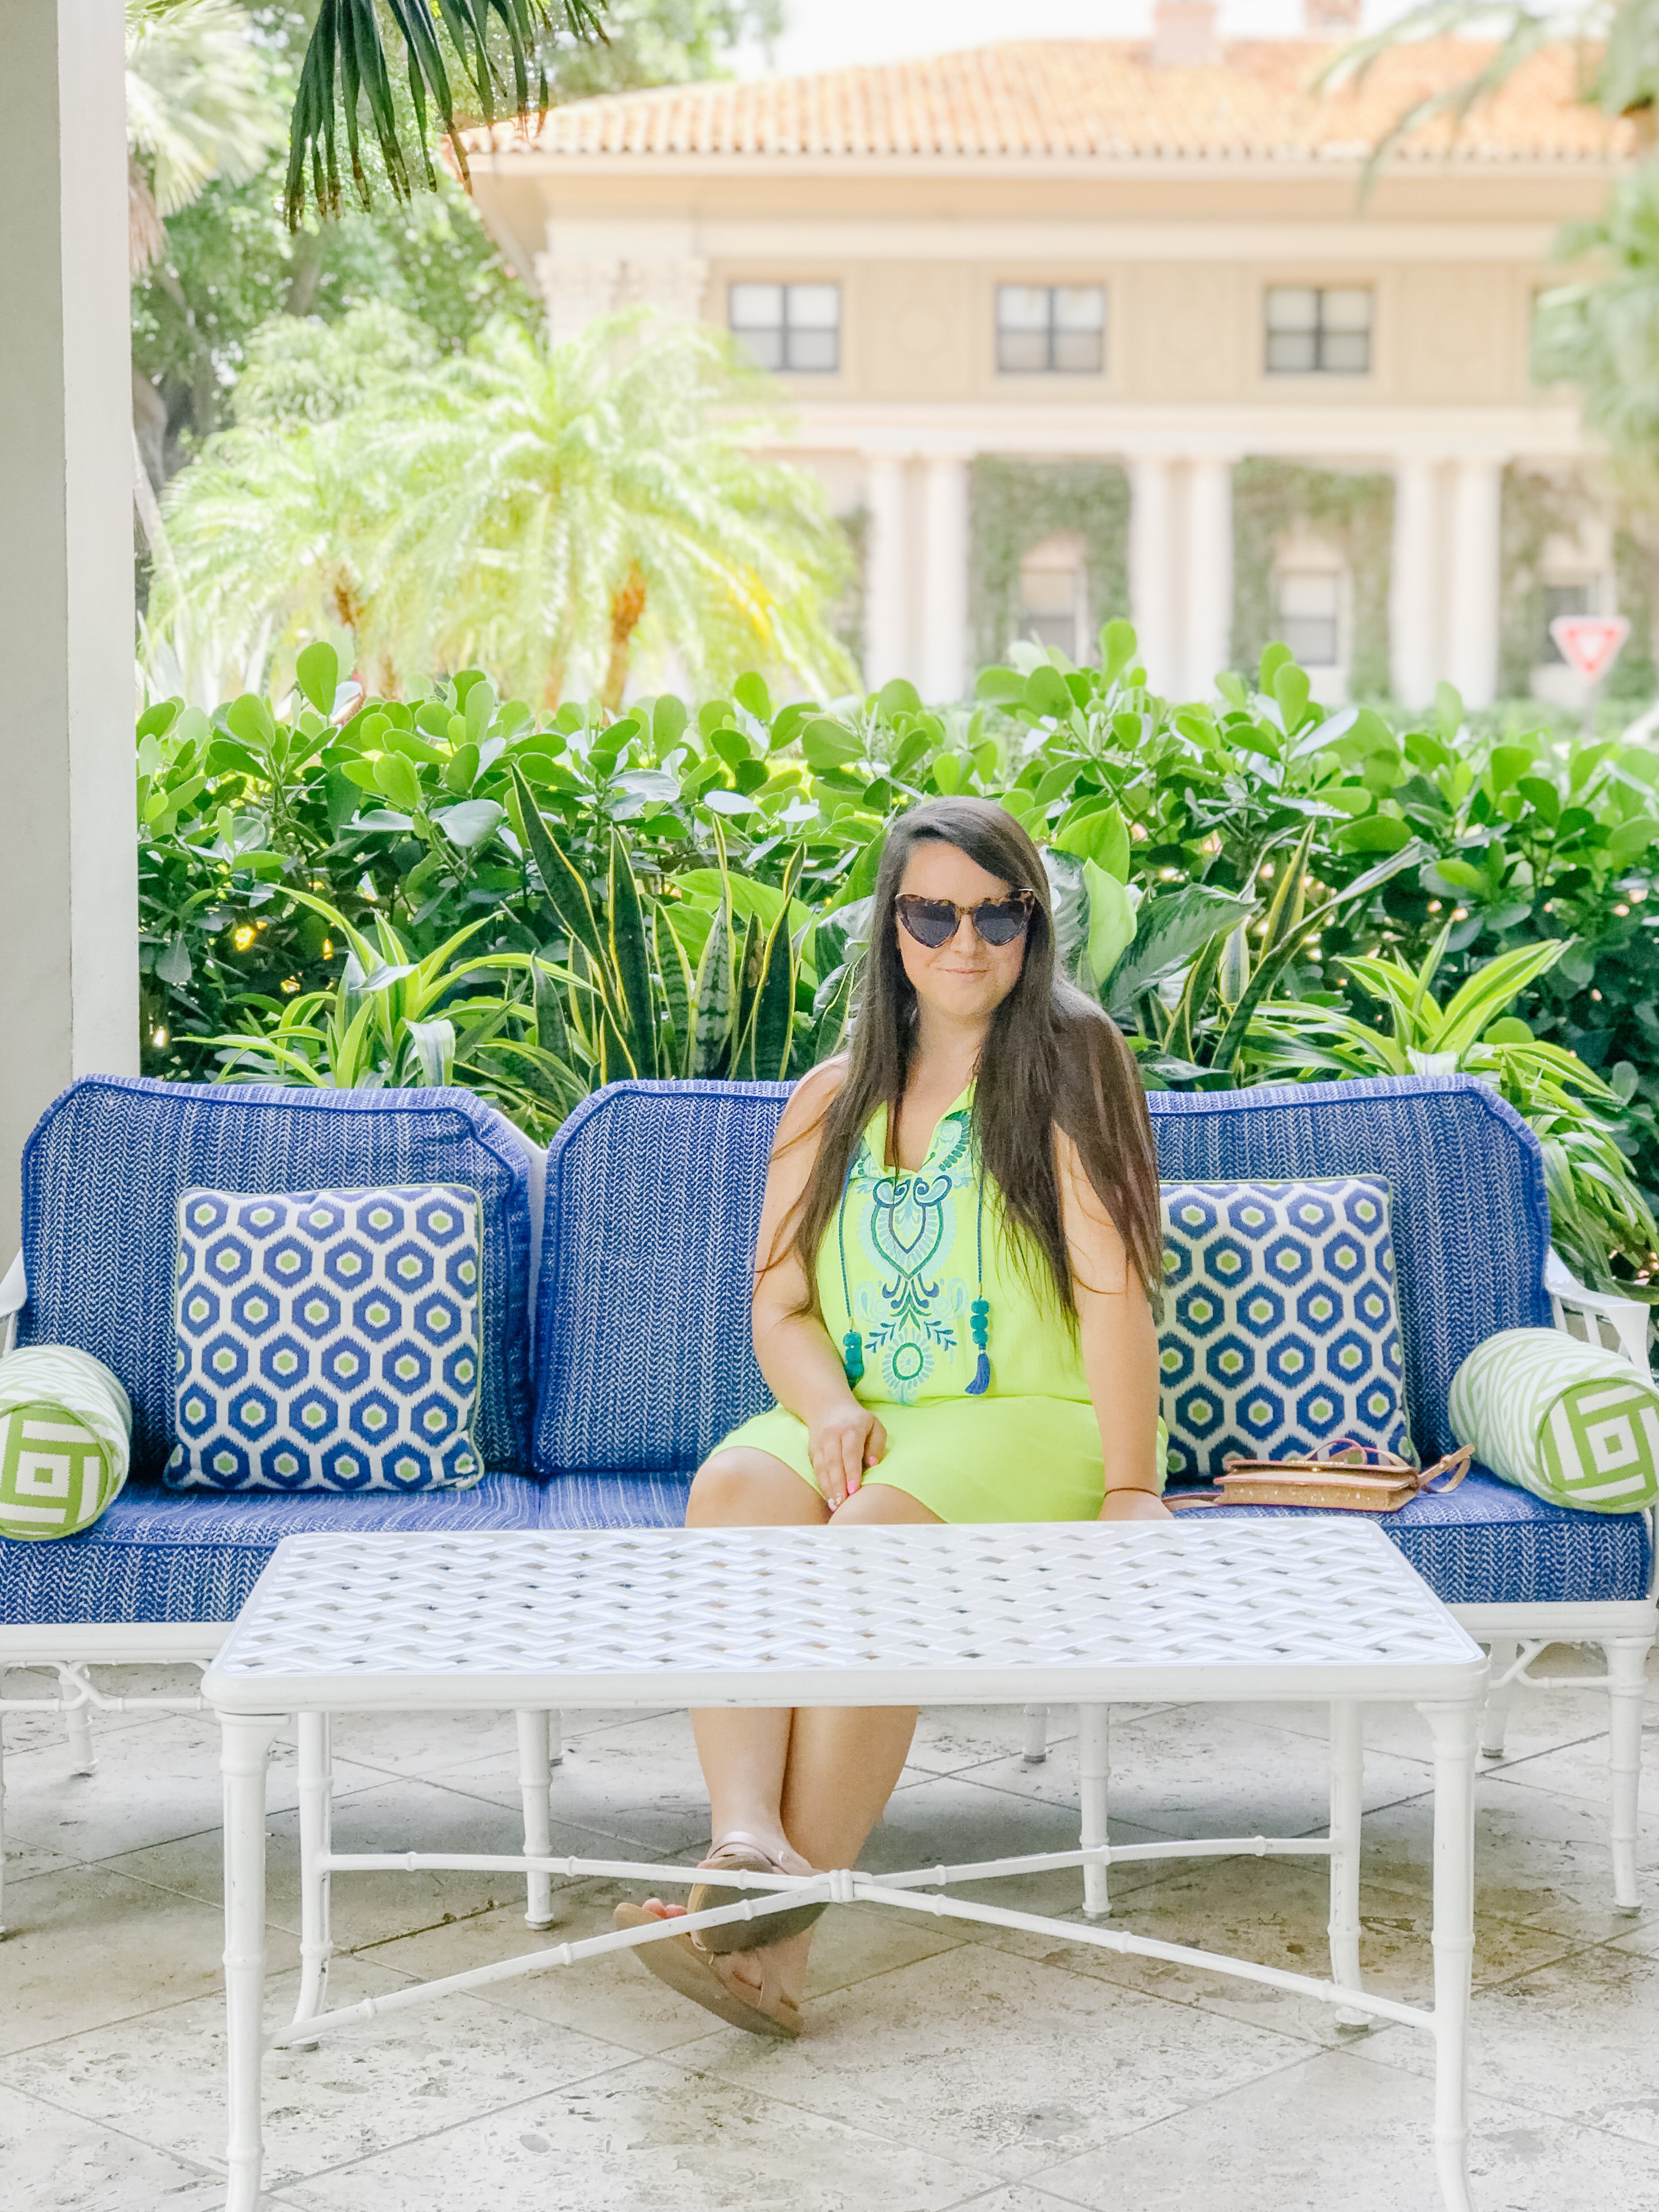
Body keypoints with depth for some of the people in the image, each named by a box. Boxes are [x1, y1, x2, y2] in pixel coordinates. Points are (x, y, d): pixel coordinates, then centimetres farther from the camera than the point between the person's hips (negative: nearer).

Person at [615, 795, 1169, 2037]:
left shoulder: (1069, 1060, 2)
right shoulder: (835, 1099, 18)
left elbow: (1114, 1286, -8)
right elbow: (780, 1306, 13)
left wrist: (1131, 1491, -17)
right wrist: (830, 1407, -10)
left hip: (1031, 1425, -4)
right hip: (860, 1427, 4)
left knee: (876, 1533, -35)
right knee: (734, 1491, -29)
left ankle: (790, 1932, -35)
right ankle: (747, 1846, -44)